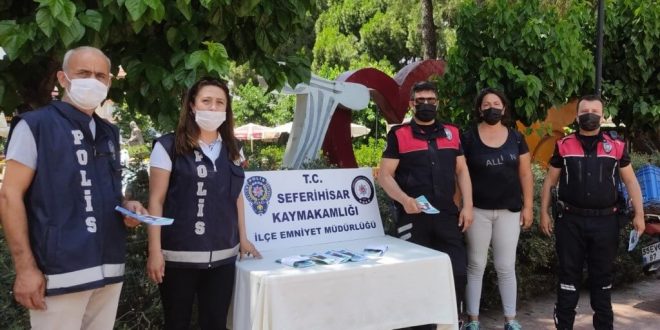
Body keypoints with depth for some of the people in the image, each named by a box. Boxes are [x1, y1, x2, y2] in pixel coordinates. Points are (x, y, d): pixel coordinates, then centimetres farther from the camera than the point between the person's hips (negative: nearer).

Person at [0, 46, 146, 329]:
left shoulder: (109, 133, 15)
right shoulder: (35, 125, -4)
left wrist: (127, 206, 2)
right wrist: (25, 268, -14)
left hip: (109, 269, 6)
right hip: (59, 271, -6)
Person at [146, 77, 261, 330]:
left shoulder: (232, 149, 11)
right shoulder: (168, 146, -5)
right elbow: (156, 201, -6)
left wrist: (243, 239, 14)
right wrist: (155, 251, -11)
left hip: (223, 256, 4)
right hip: (179, 256, -4)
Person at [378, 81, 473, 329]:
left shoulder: (452, 133, 12)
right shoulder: (398, 135, -1)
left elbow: (461, 171, 13)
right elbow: (385, 175, -5)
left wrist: (467, 206, 3)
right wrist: (404, 199, -21)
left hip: (448, 215, 4)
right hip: (413, 217, -3)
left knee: (458, 271, 4)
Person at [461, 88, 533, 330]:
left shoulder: (516, 138, 6)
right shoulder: (468, 138, -1)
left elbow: (525, 174, 8)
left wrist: (528, 206, 3)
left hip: (509, 211, 2)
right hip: (478, 210, -2)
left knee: (506, 266, 8)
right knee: (476, 265, 5)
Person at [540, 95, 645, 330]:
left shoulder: (617, 146, 5)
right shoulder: (563, 145, 3)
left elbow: (631, 181, 8)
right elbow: (550, 181, 7)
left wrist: (639, 214, 1)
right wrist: (544, 213, 3)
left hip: (605, 222, 1)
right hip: (570, 220, -1)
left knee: (602, 276, 12)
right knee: (569, 275, 7)